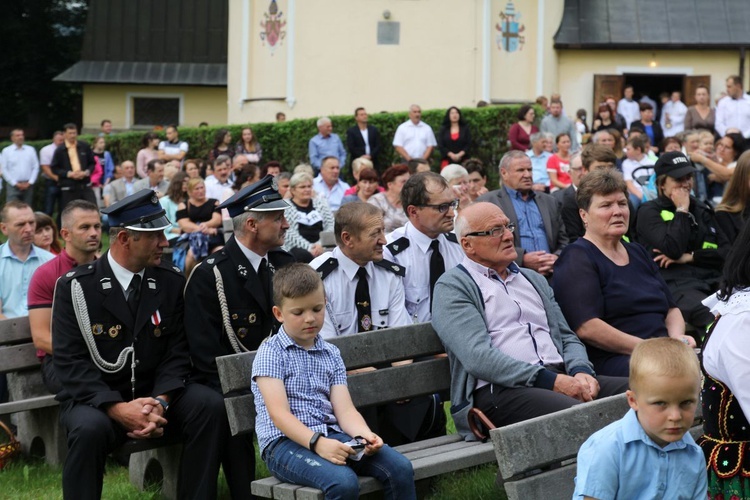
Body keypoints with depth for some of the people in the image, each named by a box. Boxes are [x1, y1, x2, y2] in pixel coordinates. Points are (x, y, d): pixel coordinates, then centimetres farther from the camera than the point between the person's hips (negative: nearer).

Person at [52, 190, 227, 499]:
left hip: (154, 395, 3)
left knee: (210, 405, -23)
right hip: (94, 400, -3)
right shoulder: (75, 287, -7)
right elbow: (69, 361, -12)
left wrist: (160, 401, -18)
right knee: (90, 428, -36)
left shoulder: (172, 283, 3)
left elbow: (177, 351, 1)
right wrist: (118, 409, -24)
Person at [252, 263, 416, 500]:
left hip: (330, 436, 6)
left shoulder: (331, 354, 16)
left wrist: (365, 435, -16)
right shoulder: (270, 354, -2)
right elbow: (279, 414, -13)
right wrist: (317, 443, -28)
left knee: (400, 467, -16)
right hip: (285, 441, -6)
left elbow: (344, 410, 6)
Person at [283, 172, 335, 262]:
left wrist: (321, 244, -10)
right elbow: (291, 235, -6)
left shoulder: (320, 202, 18)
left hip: (322, 247, 3)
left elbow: (331, 225, 8)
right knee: (304, 255, -37)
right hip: (299, 248, -3)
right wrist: (309, 247, -19)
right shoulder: (286, 207, 6)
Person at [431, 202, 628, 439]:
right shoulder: (452, 286, 4)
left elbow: (567, 337, 26)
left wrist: (581, 371, 0)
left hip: (559, 378, 7)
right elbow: (478, 357, -10)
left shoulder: (533, 280, 29)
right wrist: (551, 381, -16)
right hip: (498, 390, -7)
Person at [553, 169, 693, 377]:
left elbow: (671, 308, 27)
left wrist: (677, 337, 3)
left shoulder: (638, 253, 25)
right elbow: (586, 328, -13)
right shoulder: (577, 258, -1)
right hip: (611, 359, -8)